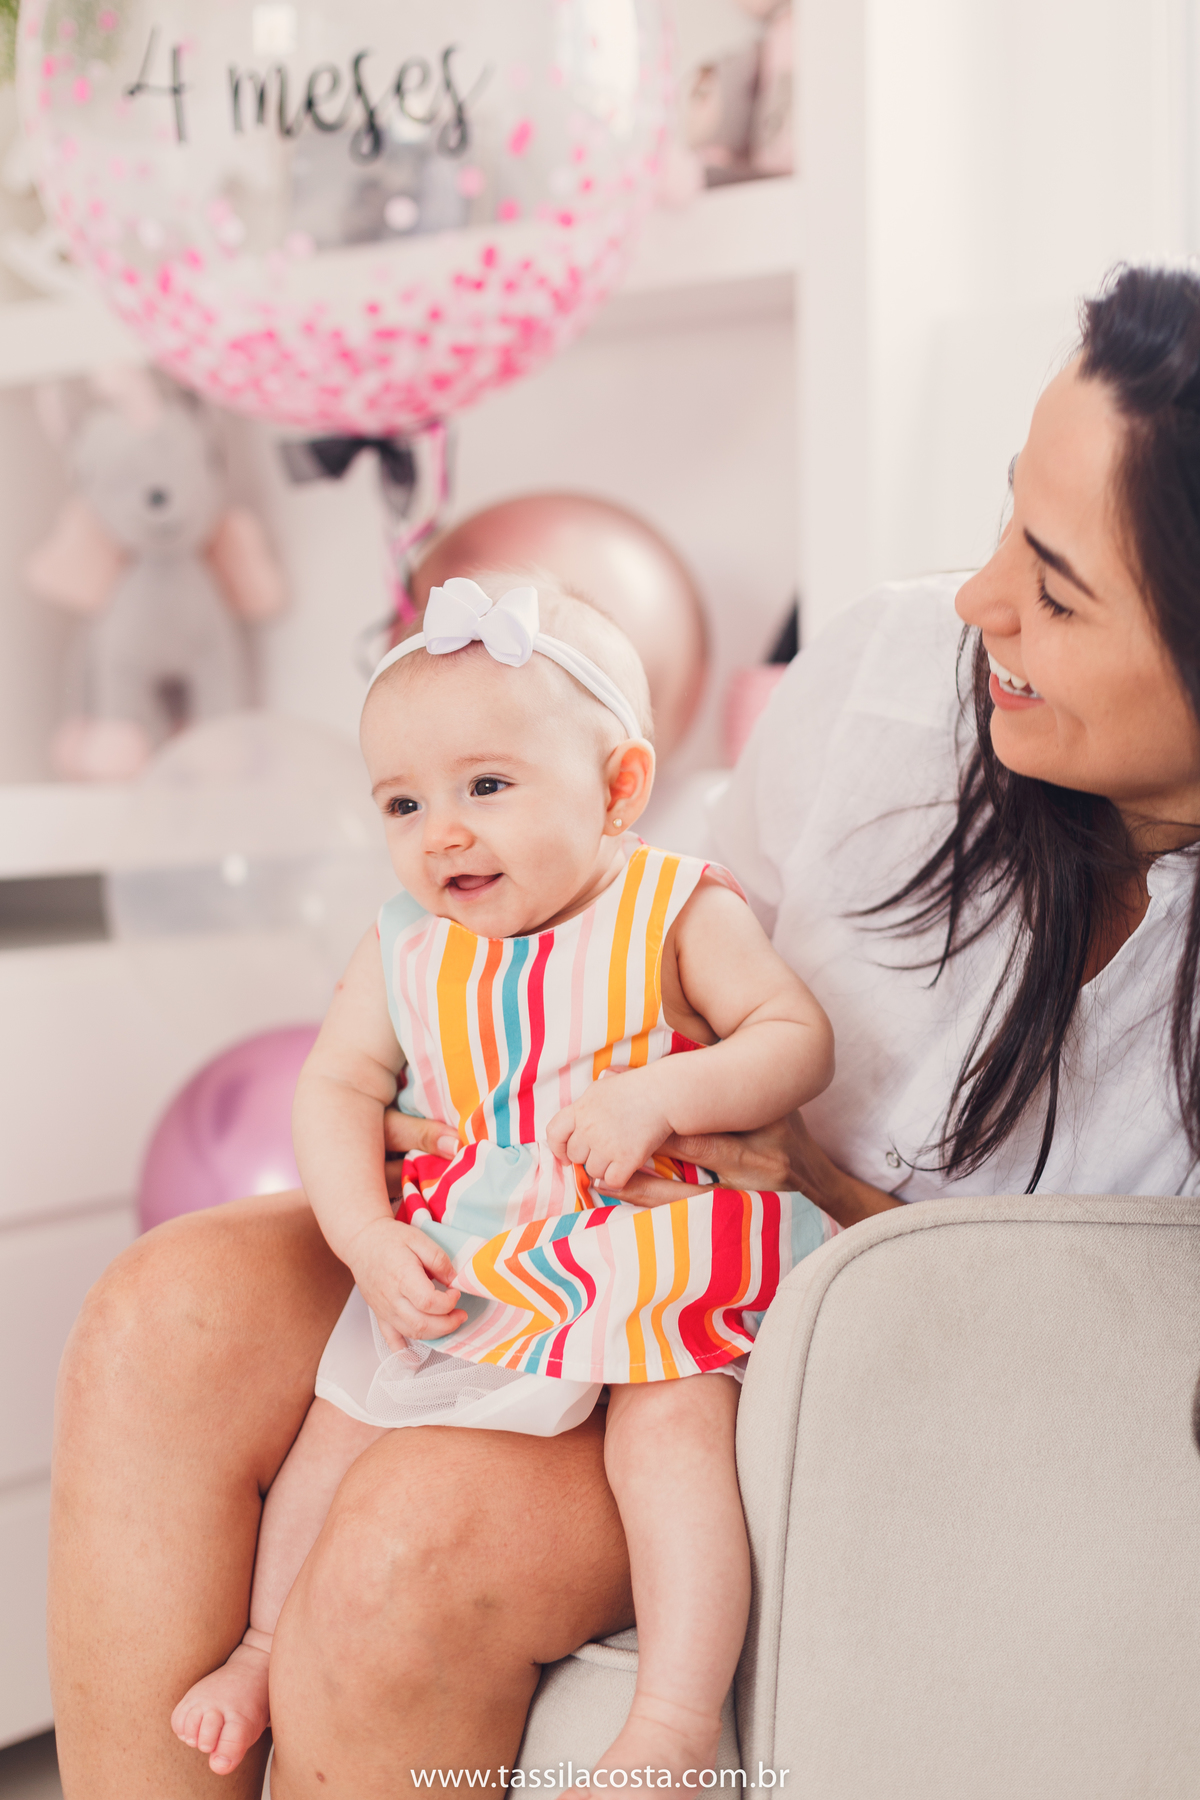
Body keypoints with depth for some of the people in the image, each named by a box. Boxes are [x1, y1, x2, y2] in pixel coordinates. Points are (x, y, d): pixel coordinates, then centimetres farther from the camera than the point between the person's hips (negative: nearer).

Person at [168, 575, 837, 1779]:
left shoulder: (677, 912, -8)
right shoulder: (405, 949, 4)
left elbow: (799, 1038, -12)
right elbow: (337, 1087, 6)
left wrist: (655, 1095, -28)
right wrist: (366, 1237, -11)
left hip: (646, 1253, -4)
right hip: (453, 1264, 5)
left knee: (672, 1422, -28)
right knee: (337, 1427, 7)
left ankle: (675, 1722, -23)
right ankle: (268, 1649, 29)